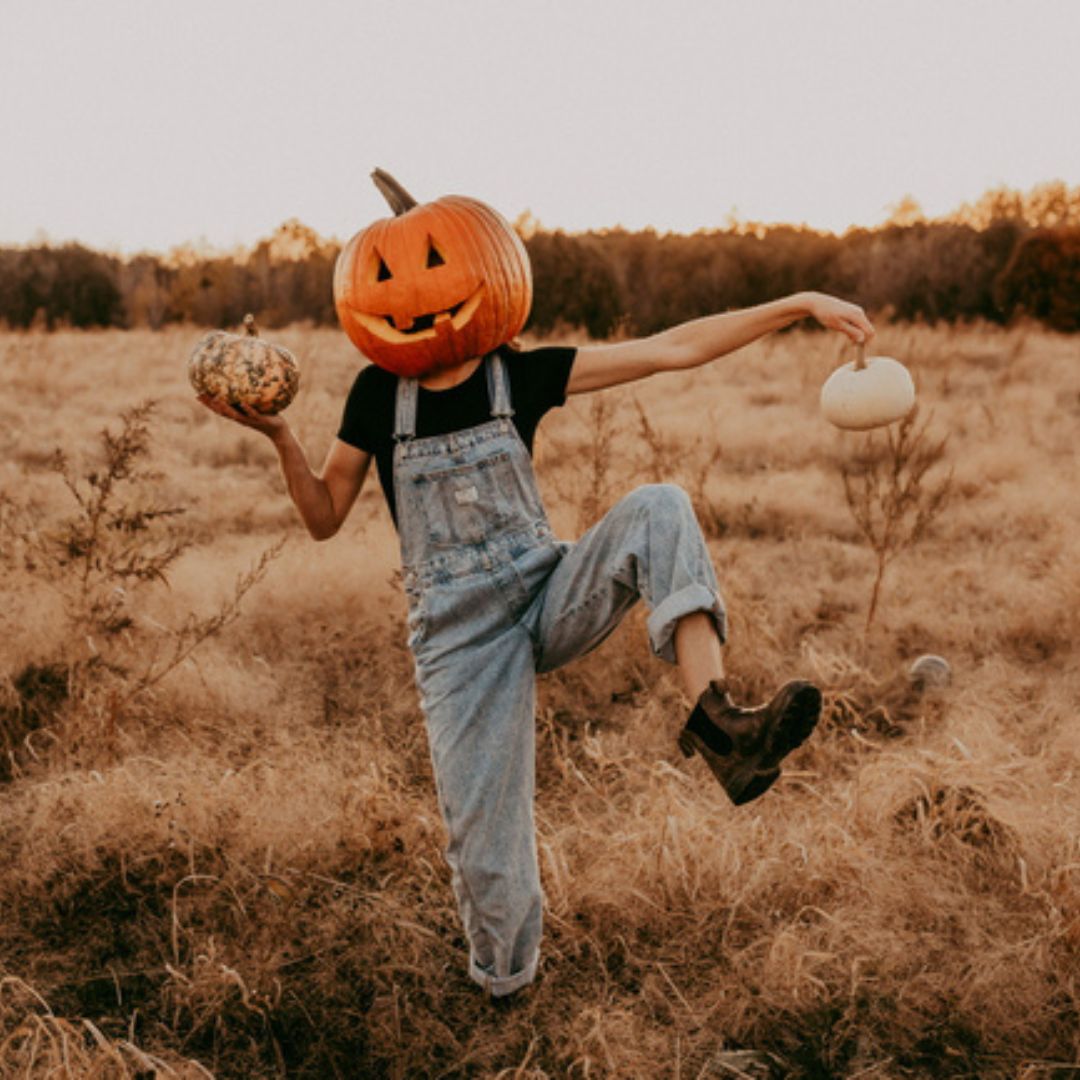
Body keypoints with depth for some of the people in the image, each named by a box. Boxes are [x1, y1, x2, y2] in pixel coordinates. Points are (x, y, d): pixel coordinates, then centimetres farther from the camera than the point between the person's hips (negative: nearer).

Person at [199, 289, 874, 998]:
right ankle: (505, 991, 29)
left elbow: (673, 349, -4)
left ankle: (715, 720, -40)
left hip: (549, 599, 1)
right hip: (460, 639, -1)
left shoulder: (522, 375, -1)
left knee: (658, 508, -25)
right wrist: (280, 436, -10)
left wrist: (800, 305, -8)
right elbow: (325, 518, 6)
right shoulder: (378, 394, 0)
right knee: (484, 847, -1)